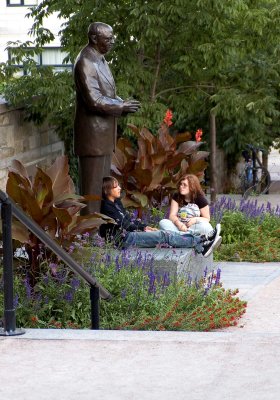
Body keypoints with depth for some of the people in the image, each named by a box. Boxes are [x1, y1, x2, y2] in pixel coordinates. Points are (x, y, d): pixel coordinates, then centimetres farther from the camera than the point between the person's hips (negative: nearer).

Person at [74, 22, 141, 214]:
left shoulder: (100, 60, 14)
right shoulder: (85, 63, -18)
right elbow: (94, 101, -23)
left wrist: (123, 103, 3)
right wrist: (122, 106, -16)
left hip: (104, 133, 10)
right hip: (93, 134, -10)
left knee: (104, 183, 15)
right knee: (92, 184, -5)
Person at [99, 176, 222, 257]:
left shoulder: (116, 202, 17)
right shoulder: (107, 207, -14)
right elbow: (123, 224, -14)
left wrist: (144, 227, 5)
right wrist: (143, 227, -5)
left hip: (129, 233, 9)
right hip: (122, 239, -9)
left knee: (166, 233, -6)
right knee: (163, 236, -17)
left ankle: (201, 247, -13)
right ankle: (201, 241, -14)